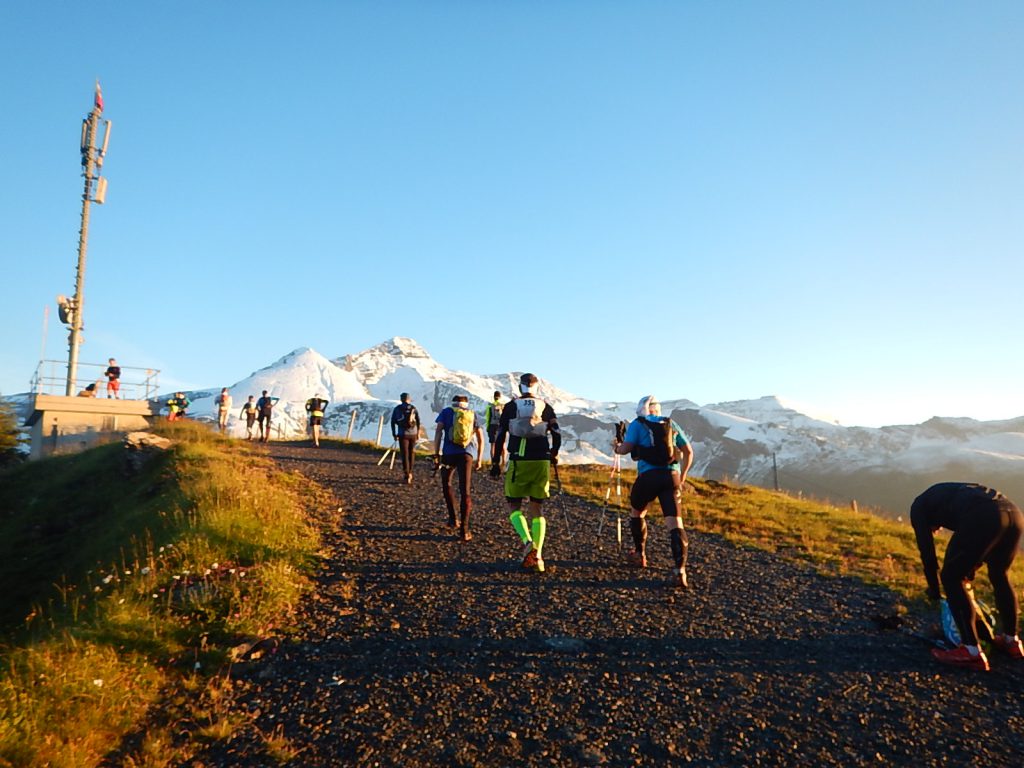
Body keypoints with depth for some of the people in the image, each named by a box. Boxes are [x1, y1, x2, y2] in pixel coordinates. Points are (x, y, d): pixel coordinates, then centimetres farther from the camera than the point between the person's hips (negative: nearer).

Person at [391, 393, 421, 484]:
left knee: (405, 455, -1)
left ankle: (407, 476, -10)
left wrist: (394, 434, 8)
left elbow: (393, 422, 1)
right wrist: (418, 433, 7)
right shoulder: (413, 408, 2)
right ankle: (409, 473, 27)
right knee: (411, 453, 17)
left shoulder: (397, 409, 1)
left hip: (403, 434, -2)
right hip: (413, 434, 2)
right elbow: (418, 422, -1)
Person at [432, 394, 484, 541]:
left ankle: (452, 518, 25)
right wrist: (479, 458, 25)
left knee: (446, 484, 25)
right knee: (465, 491, 2)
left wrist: (436, 455, 1)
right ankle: (464, 530, -4)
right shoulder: (473, 415, 20)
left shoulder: (446, 412, 14)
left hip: (449, 453, -1)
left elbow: (438, 432, 2)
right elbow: (481, 439, 18)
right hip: (467, 454, 1)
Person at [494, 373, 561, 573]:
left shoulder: (510, 406, 3)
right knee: (537, 510, 10)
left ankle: (527, 542, -14)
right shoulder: (546, 407, 7)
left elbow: (501, 436, -1)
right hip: (541, 462, 2)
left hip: (518, 461, -2)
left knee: (515, 507, 10)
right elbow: (557, 436, 1)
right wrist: (553, 456, 19)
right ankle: (537, 556, 3)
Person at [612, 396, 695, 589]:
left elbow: (625, 449, -5)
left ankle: (639, 555, 34)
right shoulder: (671, 424, 17)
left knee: (636, 512, 23)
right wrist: (682, 476, 27)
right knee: (675, 522, -5)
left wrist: (616, 447, 18)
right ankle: (679, 571, -18)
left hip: (649, 476, -3)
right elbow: (689, 452, 17)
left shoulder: (637, 424, 6)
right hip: (671, 476, 3)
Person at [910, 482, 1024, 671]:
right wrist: (969, 574, 58)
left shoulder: (919, 506, 24)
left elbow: (926, 551, 20)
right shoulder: (952, 495, 42)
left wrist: (934, 591, 31)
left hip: (983, 519, -7)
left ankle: (972, 651, 3)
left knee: (951, 577, 7)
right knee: (999, 576, 29)